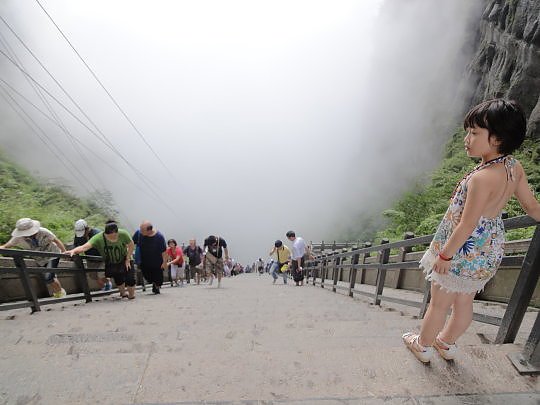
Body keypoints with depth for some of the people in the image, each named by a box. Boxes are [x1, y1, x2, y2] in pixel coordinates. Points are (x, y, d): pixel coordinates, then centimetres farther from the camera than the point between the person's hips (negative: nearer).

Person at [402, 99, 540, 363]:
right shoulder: (515, 168, -4)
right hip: (490, 249, 9)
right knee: (464, 302, 25)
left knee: (438, 304, 13)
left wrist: (445, 255, -16)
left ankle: (423, 346, 36)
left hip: (463, 250, -8)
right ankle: (447, 343, 47)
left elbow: (467, 226, -26)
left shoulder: (482, 178, -30)